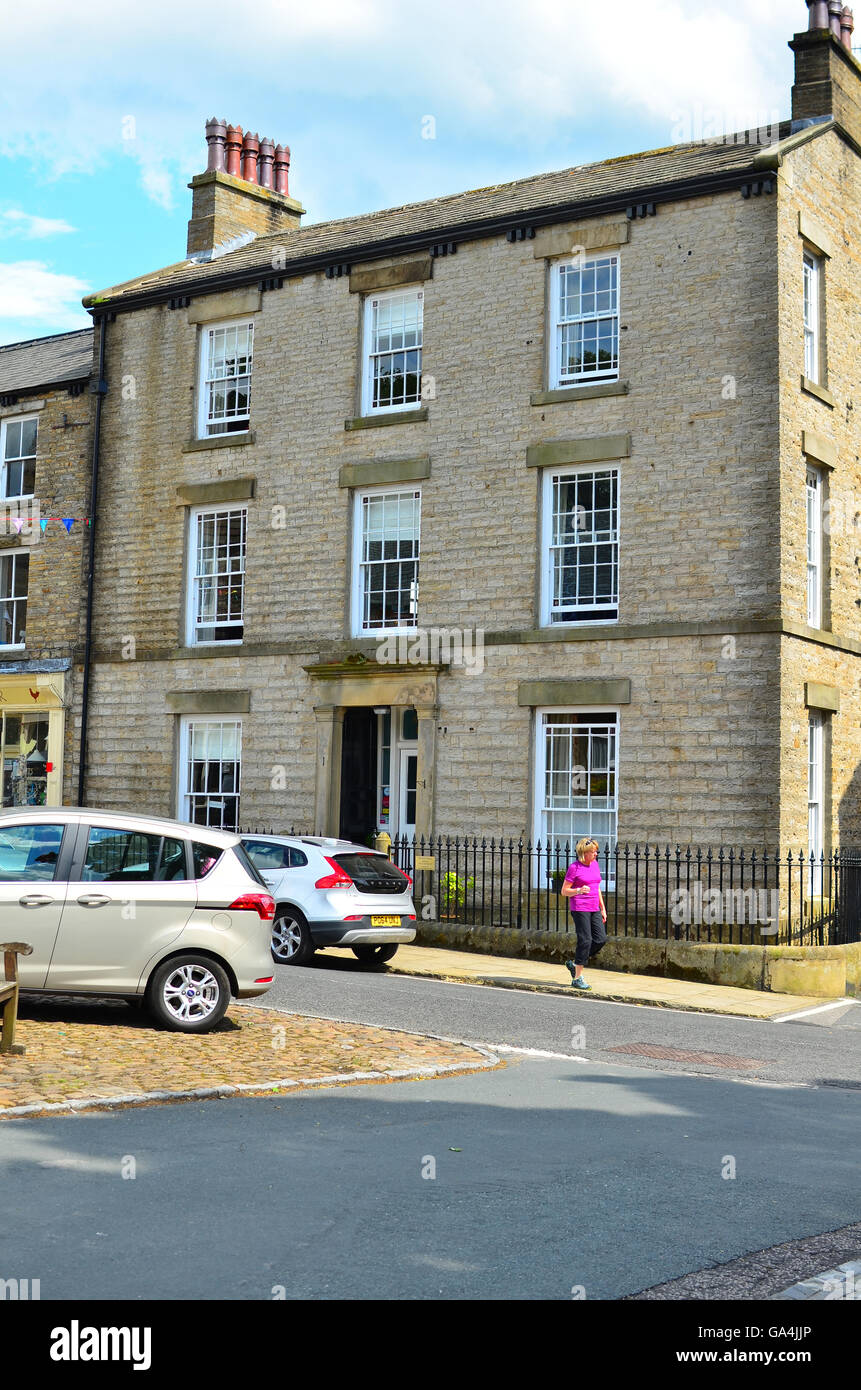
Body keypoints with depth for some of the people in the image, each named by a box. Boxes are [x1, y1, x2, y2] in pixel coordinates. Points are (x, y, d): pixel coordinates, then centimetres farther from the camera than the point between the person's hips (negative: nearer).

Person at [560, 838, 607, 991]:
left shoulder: (595, 864, 12)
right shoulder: (574, 867, -8)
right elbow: (564, 892, -5)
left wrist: (603, 908, 16)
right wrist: (579, 891, -23)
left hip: (594, 909, 7)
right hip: (580, 908, -7)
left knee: (601, 938, -3)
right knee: (585, 940, -9)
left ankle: (574, 964, 14)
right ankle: (577, 978, 0)